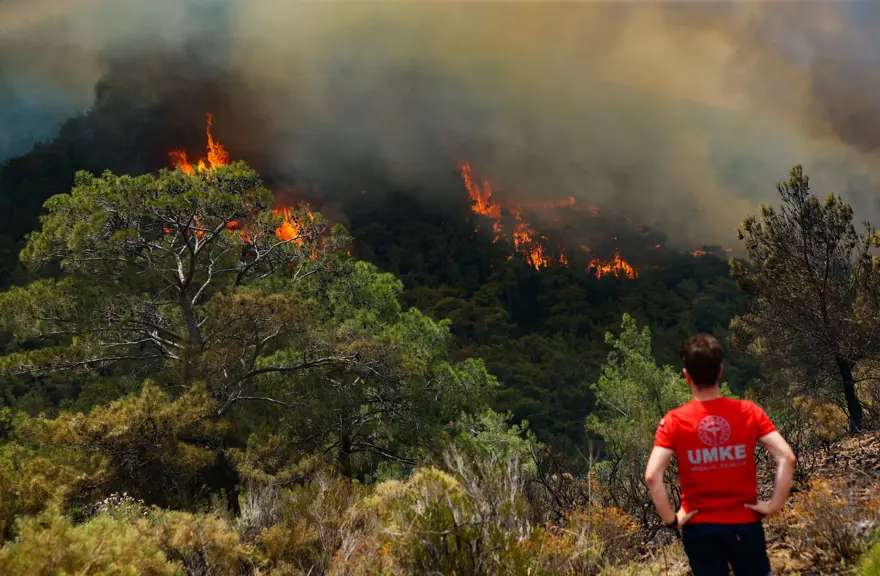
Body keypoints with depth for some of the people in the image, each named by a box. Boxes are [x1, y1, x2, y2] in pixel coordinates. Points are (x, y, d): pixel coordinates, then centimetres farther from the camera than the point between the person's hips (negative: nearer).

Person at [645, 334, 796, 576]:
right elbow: (786, 458, -14)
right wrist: (774, 505, -7)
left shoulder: (674, 422, -10)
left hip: (699, 526, -1)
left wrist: (671, 519, -9)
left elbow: (652, 476, -19)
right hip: (744, 522, 1)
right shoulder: (748, 412, -6)